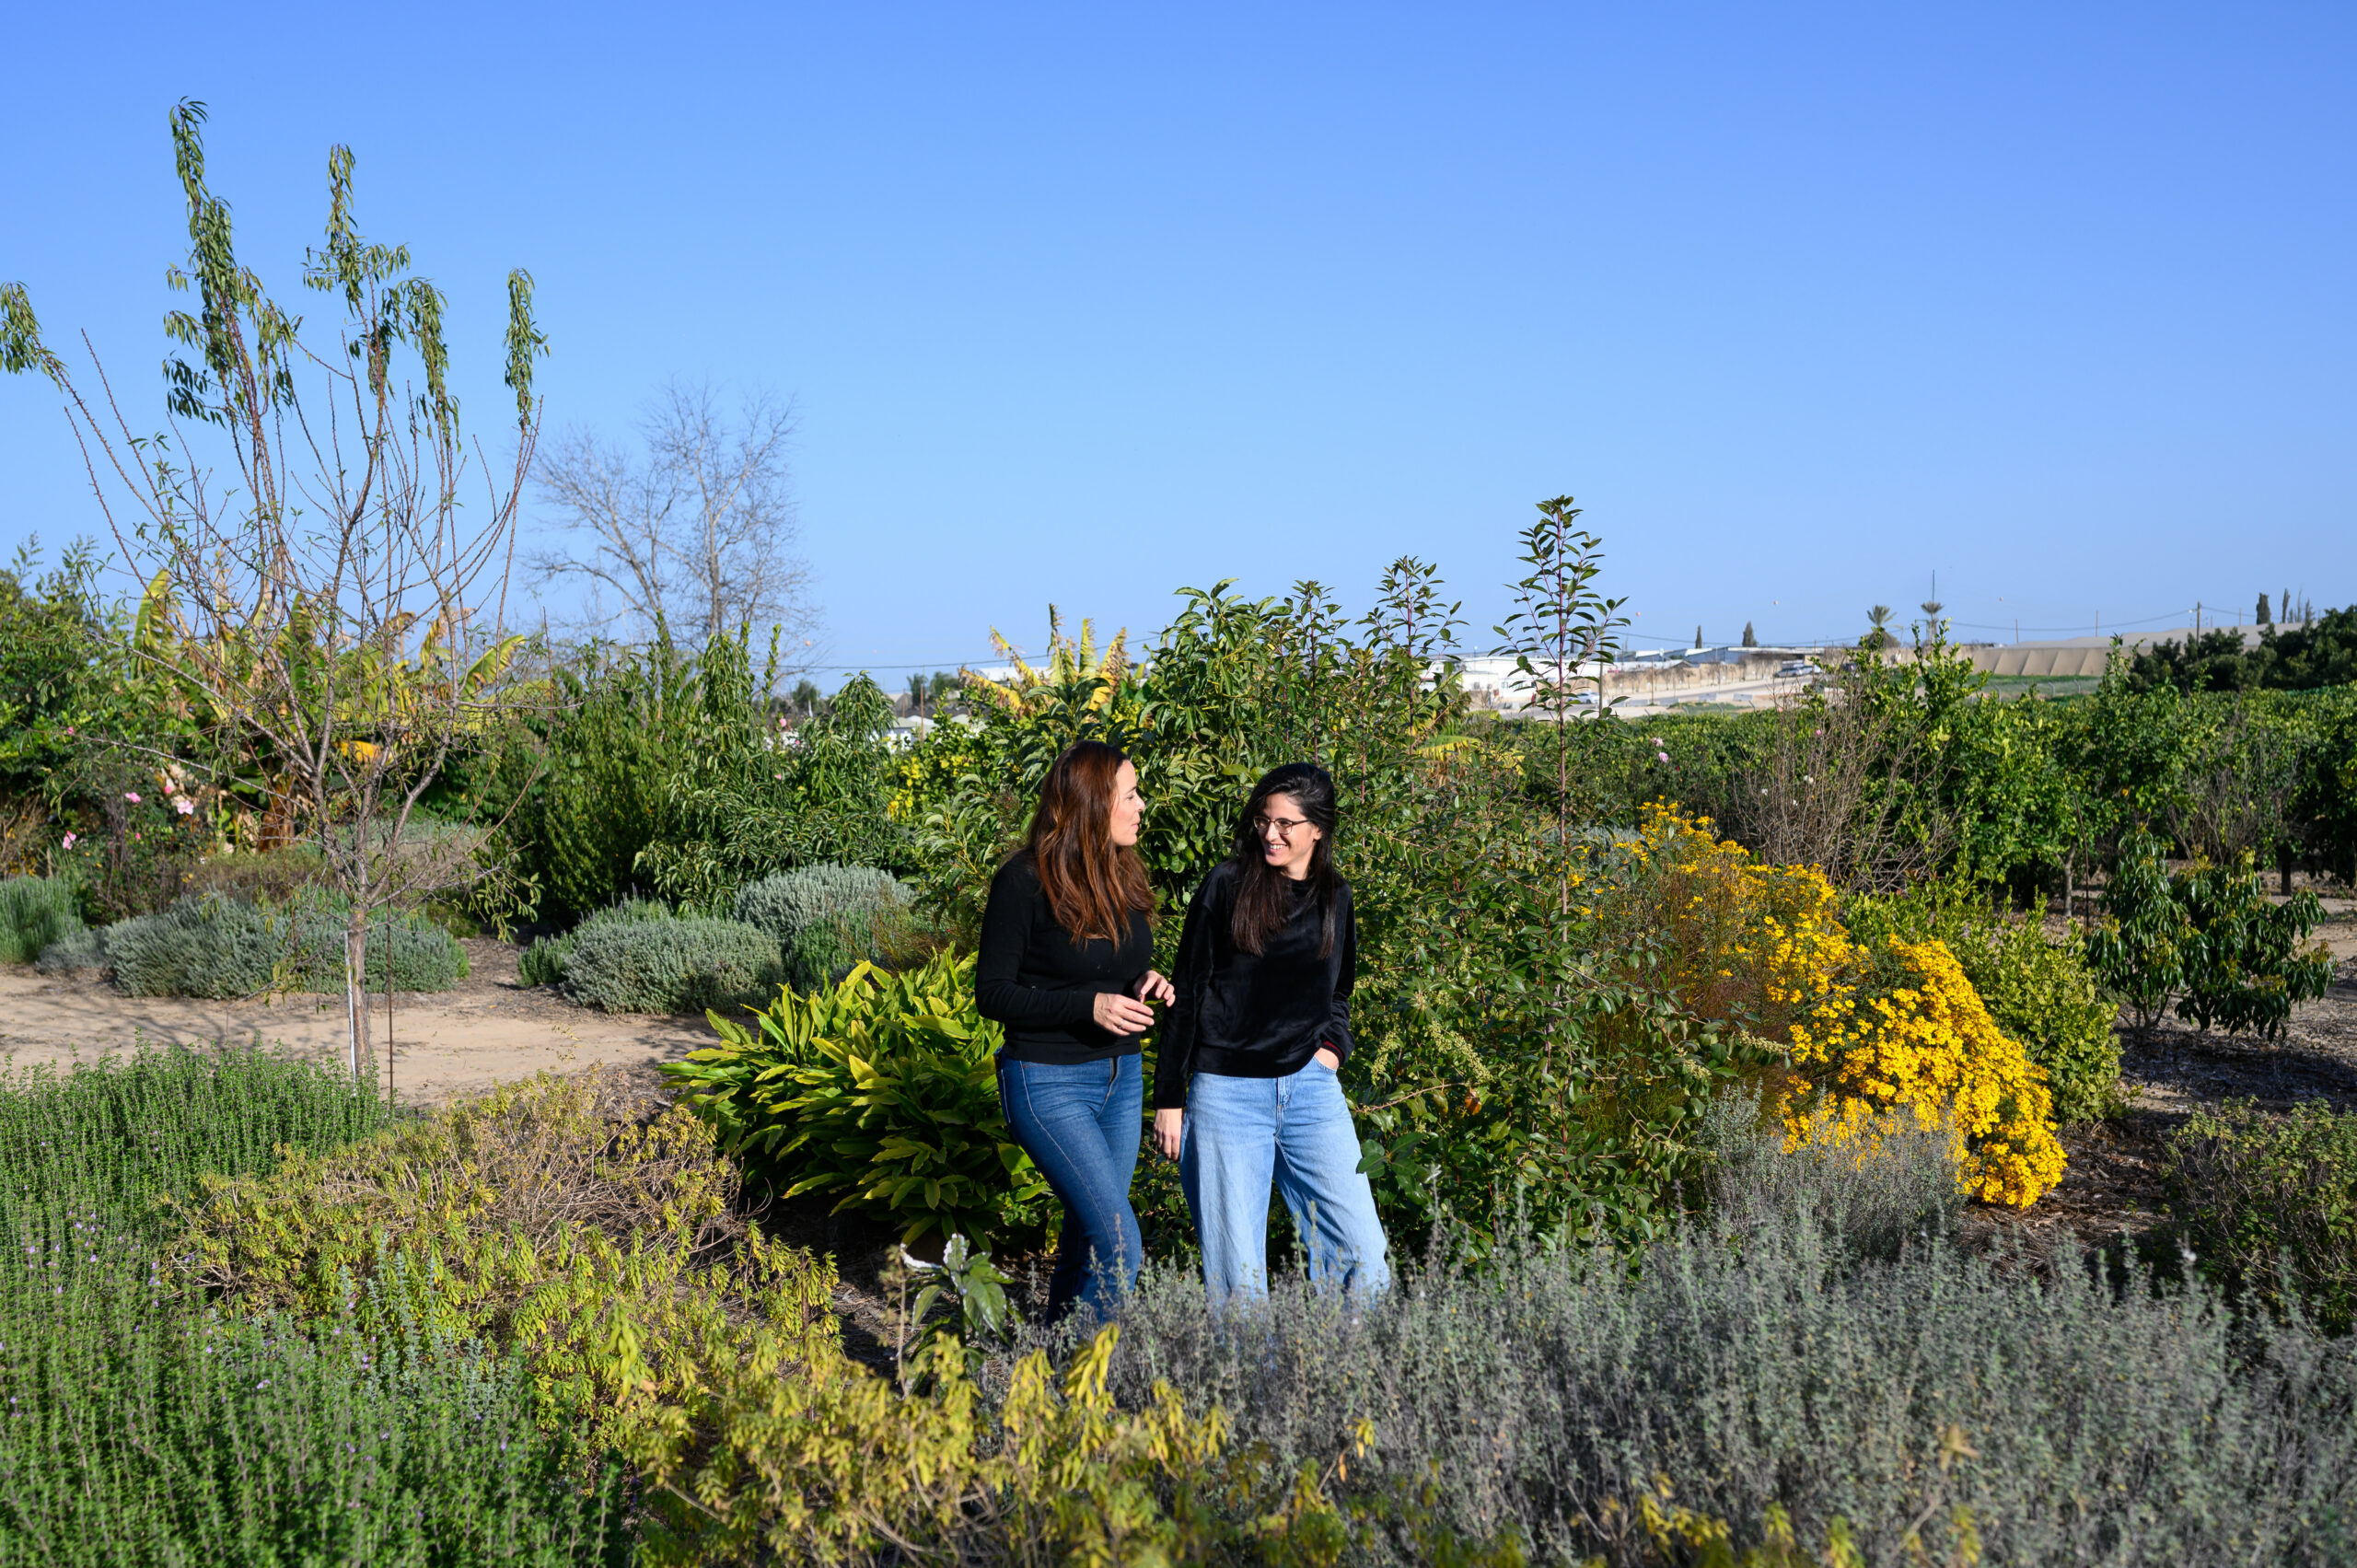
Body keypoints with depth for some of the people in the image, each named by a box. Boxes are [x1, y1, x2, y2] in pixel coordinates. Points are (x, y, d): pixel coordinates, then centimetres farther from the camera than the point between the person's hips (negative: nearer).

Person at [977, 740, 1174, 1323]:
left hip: (1121, 1076, 7)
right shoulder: (1024, 881, -15)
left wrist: (1144, 986, -4)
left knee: (1087, 1236, 16)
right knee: (1120, 1250, -14)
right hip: (1050, 1083, -7)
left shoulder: (1121, 875, 7)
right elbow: (992, 993, -13)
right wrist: (1090, 1006, -22)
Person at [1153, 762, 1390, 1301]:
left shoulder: (1335, 899, 10)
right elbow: (1188, 994, 1)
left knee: (1363, 1255, -3)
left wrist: (1333, 1047, 5)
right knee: (1235, 1272, 1)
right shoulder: (1227, 885, -2)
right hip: (1227, 1092, -3)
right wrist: (1168, 1098, -1)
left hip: (1311, 1090, 3)